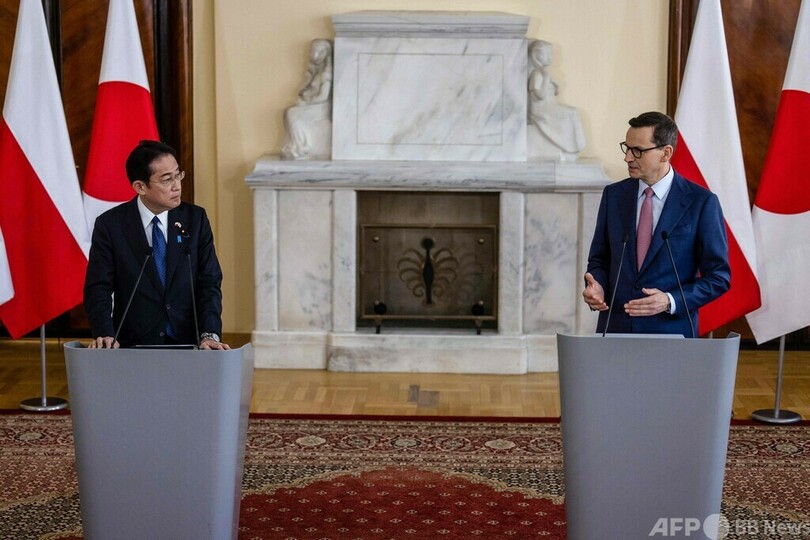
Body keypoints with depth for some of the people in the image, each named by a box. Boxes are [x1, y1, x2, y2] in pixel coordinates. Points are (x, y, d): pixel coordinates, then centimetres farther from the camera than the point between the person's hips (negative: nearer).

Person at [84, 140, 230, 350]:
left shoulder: (195, 219, 6)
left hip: (187, 345, 2)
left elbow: (209, 283, 2)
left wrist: (209, 334, -13)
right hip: (133, 347, -1)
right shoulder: (110, 225, 1)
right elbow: (98, 289, -2)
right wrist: (105, 335, -20)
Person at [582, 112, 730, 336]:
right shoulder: (613, 195, 5)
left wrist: (670, 302, -18)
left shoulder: (701, 202, -7)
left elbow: (718, 276, -4)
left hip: (671, 332, -3)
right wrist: (596, 286, -9)